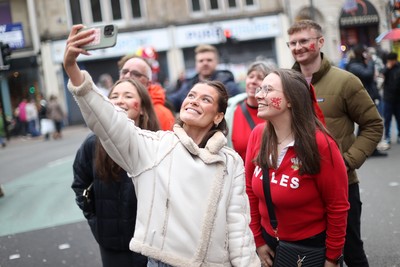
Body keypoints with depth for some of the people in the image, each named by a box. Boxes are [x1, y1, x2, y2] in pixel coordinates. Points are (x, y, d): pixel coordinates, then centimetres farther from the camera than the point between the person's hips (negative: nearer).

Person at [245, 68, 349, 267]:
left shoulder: (320, 143, -23)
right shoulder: (257, 137, -10)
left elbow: (338, 206, -15)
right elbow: (251, 191, 1)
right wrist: (258, 240, 4)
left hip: (312, 246, -4)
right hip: (269, 242, 4)